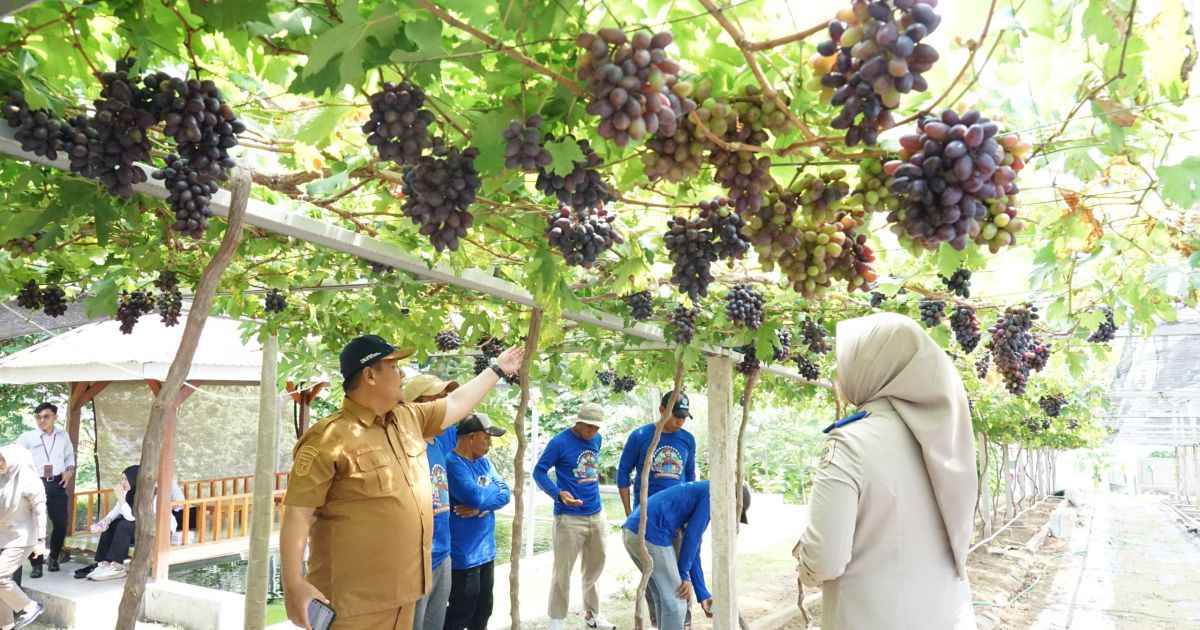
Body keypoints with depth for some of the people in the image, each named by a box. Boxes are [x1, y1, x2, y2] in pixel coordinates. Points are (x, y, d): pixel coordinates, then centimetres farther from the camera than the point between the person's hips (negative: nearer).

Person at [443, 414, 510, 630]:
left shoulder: (484, 461, 9)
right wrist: (494, 490, -8)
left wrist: (481, 507, -18)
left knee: (483, 609, 19)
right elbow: (475, 496, -30)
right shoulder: (452, 463, -19)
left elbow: (505, 494, 2)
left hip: (485, 551, 9)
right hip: (463, 555, -8)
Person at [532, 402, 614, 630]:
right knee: (563, 571, 0)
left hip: (596, 515, 7)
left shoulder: (597, 439, 7)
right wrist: (558, 493, -27)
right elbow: (539, 471, -12)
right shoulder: (560, 442, -13)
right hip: (569, 517, -6)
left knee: (595, 568, 16)